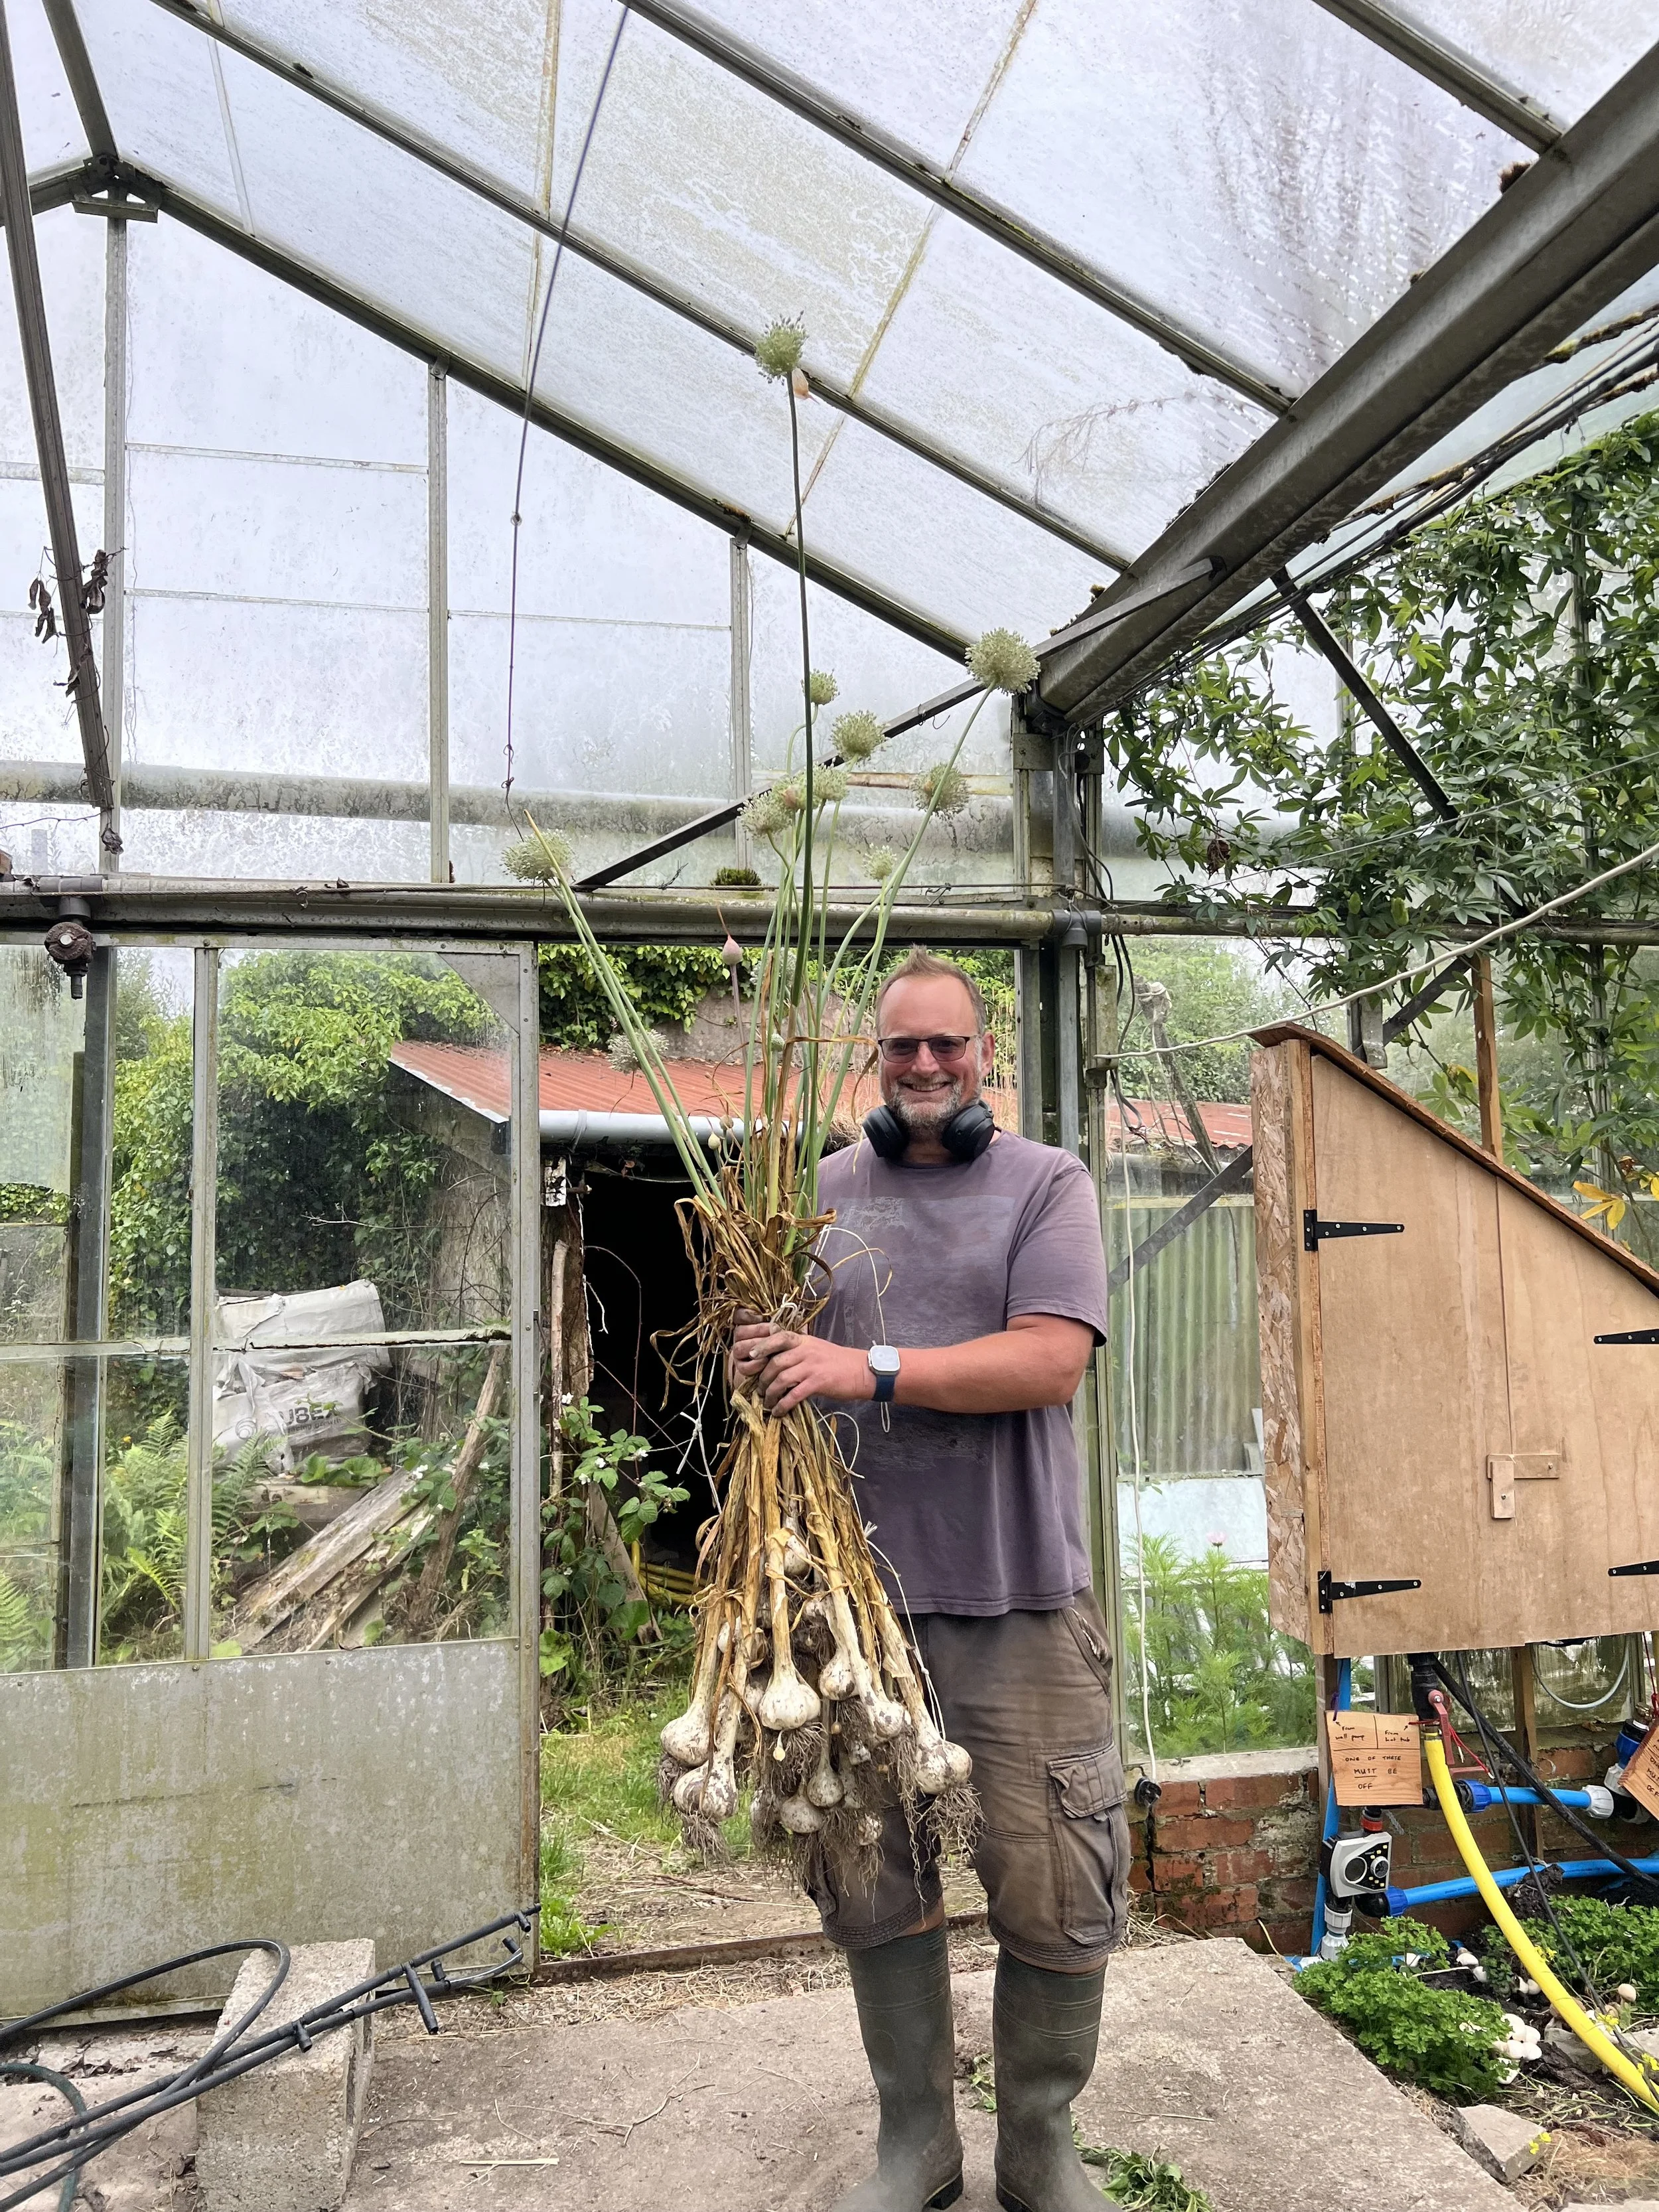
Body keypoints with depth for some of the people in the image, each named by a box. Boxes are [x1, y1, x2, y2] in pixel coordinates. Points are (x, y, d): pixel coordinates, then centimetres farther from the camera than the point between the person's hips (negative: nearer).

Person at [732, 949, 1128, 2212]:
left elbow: (1053, 1359, -13)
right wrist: (761, 1360, -11)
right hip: (859, 1588, 3)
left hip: (1019, 1598, -2)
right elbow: (779, 1346, 13)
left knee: (1056, 1895, 4)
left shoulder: (1046, 1184, 0)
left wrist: (874, 1369, -21)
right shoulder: (828, 1191, 10)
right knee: (873, 1887, 13)